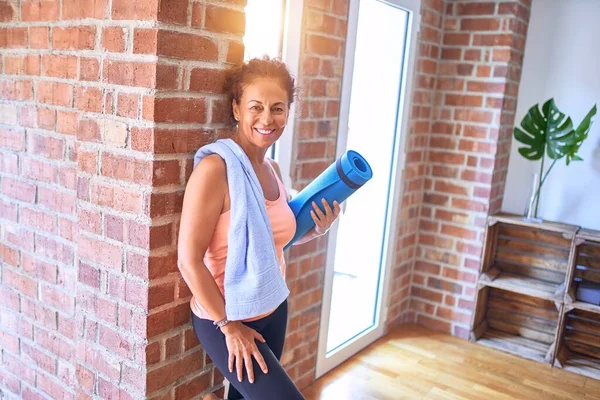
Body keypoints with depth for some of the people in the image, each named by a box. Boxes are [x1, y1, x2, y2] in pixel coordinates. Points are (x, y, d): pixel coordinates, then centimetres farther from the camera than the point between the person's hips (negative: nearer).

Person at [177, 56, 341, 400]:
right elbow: (189, 261, -21)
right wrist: (228, 325, -15)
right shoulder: (216, 169, -22)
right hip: (223, 319, -7)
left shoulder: (273, 170, 1)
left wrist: (317, 229, -3)